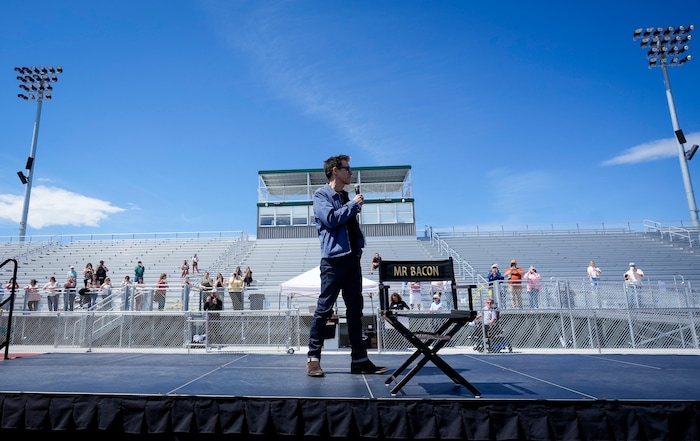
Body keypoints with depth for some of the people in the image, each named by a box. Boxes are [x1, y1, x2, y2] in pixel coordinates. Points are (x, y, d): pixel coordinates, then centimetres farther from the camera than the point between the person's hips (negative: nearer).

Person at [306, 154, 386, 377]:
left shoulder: (346, 197, 21)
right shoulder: (322, 194, -1)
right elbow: (331, 219, -17)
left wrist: (360, 245, 9)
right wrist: (353, 205, -7)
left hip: (352, 258, 7)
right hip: (334, 258, -7)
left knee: (355, 310, 7)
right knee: (324, 308, -3)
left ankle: (359, 359, 13)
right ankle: (313, 358, 7)